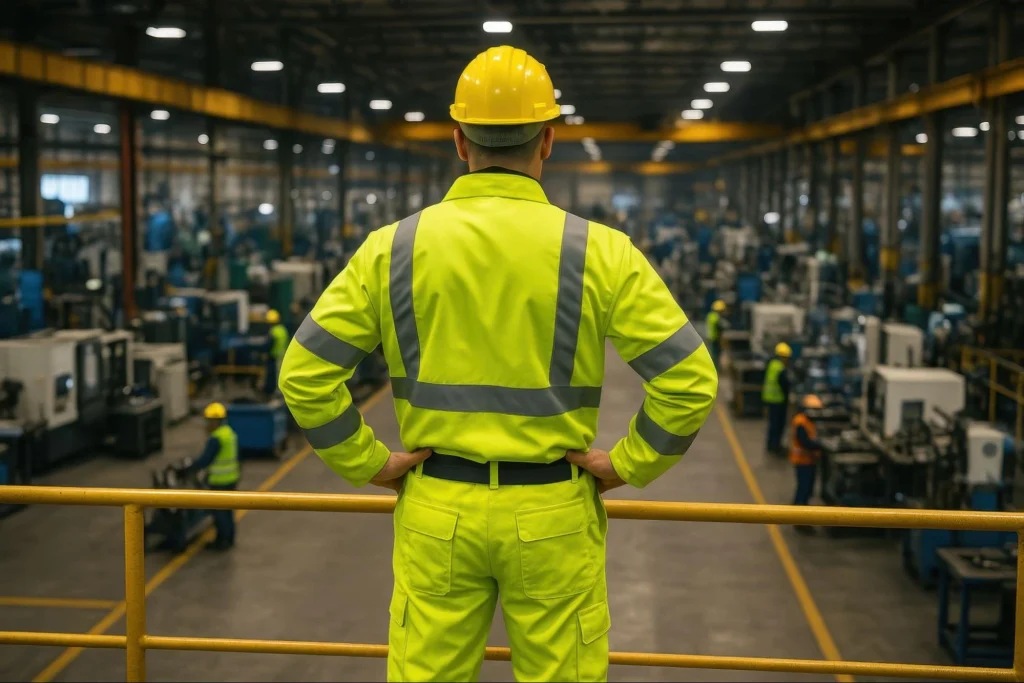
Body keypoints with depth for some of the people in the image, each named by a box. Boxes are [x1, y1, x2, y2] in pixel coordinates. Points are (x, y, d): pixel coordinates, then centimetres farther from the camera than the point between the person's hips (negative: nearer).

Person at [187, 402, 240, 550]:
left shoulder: (216, 439, -21)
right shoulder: (230, 432, 8)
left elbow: (205, 459, -20)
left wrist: (190, 469, -10)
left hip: (220, 482, -9)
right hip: (232, 477, 9)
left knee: (219, 511, 1)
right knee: (227, 510, 16)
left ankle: (222, 541, 7)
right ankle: (229, 539, 24)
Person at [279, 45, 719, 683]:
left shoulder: (395, 246, -3)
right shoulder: (597, 250, -8)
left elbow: (304, 373, -3)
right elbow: (690, 379, -11)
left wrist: (368, 463, 4)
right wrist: (629, 464, 0)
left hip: (436, 513, 2)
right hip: (552, 516, -1)